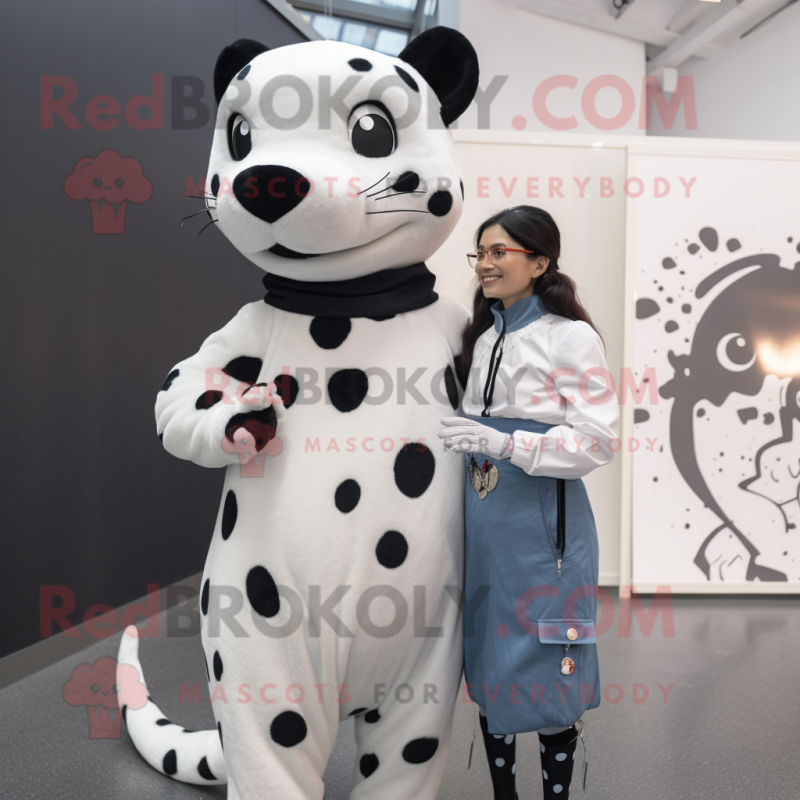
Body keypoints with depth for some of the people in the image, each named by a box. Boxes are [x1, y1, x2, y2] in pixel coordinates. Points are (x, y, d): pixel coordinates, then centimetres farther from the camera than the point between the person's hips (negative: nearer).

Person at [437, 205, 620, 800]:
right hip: (481, 523, 7)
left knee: (545, 669, 5)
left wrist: (503, 443, -24)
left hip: (543, 525, -6)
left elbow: (598, 440, -16)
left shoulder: (571, 338, -9)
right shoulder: (481, 337, 12)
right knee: (487, 666, 15)